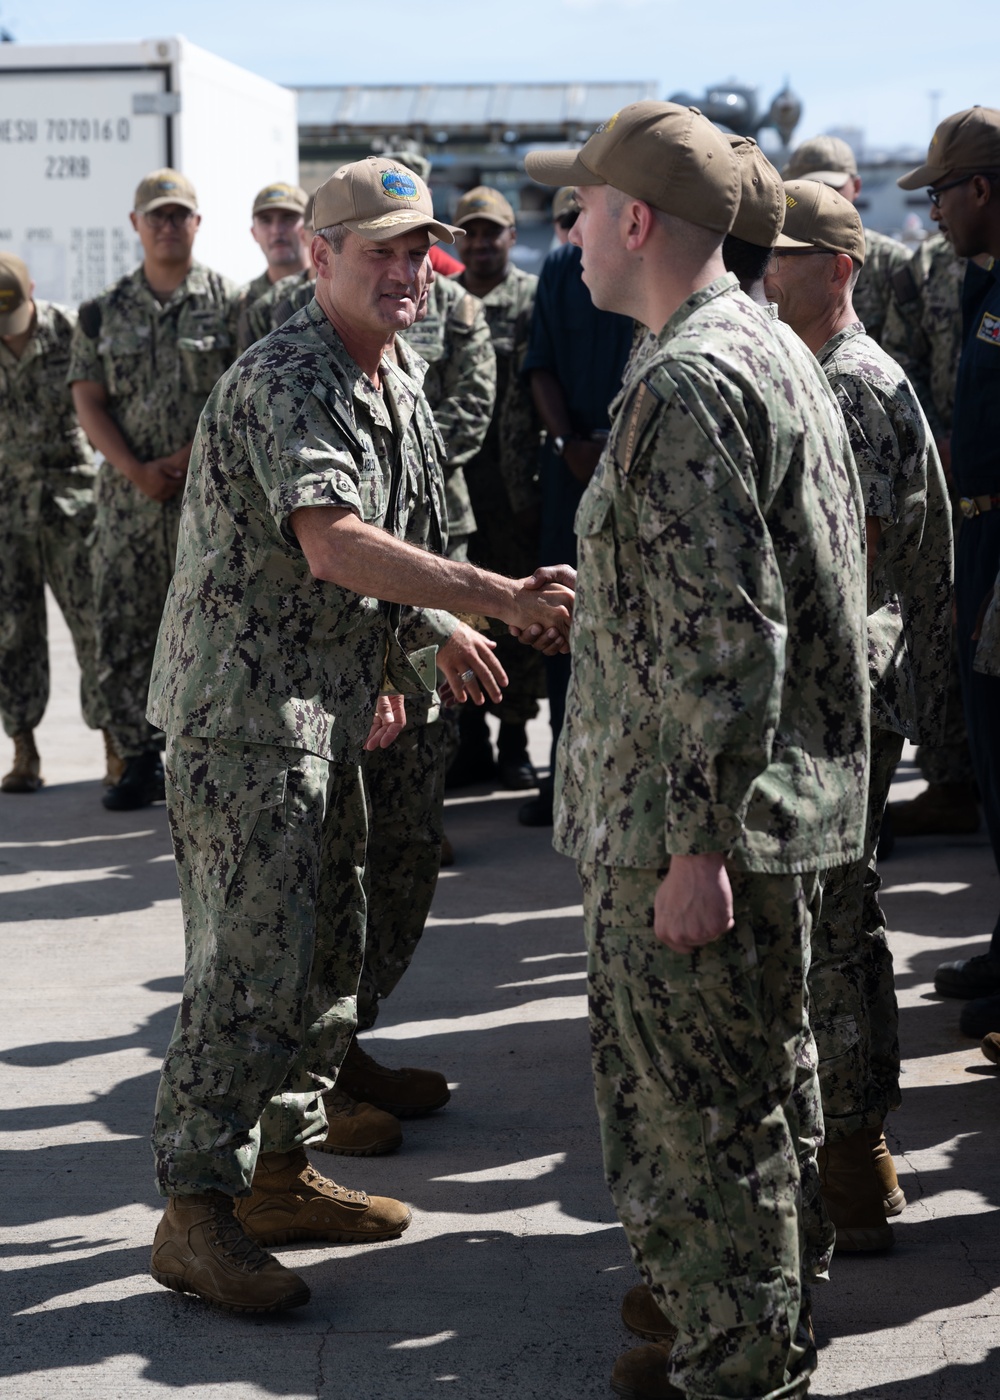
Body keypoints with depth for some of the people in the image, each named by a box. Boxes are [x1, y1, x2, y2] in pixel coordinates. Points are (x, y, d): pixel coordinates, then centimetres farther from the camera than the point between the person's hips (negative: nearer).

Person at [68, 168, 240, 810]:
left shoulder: (229, 301, 3)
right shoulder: (105, 312, 11)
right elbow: (89, 402, 5)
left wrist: (191, 458, -13)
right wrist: (137, 471, -8)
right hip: (128, 492, 3)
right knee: (123, 626, 2)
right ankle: (141, 758, 12)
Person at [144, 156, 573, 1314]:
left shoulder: (396, 391, 13)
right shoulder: (288, 379, -19)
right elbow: (333, 544, -32)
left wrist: (415, 648, 16)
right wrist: (499, 598, -35)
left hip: (322, 710, 10)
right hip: (244, 706, -10)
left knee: (326, 952, 15)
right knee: (251, 961, -10)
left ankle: (280, 1173, 27)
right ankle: (196, 1210, -1)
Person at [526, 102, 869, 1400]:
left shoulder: (685, 386, -20)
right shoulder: (773, 356, 13)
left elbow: (721, 634, -25)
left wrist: (693, 840, -23)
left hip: (685, 825, -10)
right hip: (787, 802, 11)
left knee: (694, 1110, 1)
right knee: (763, 1077, 20)